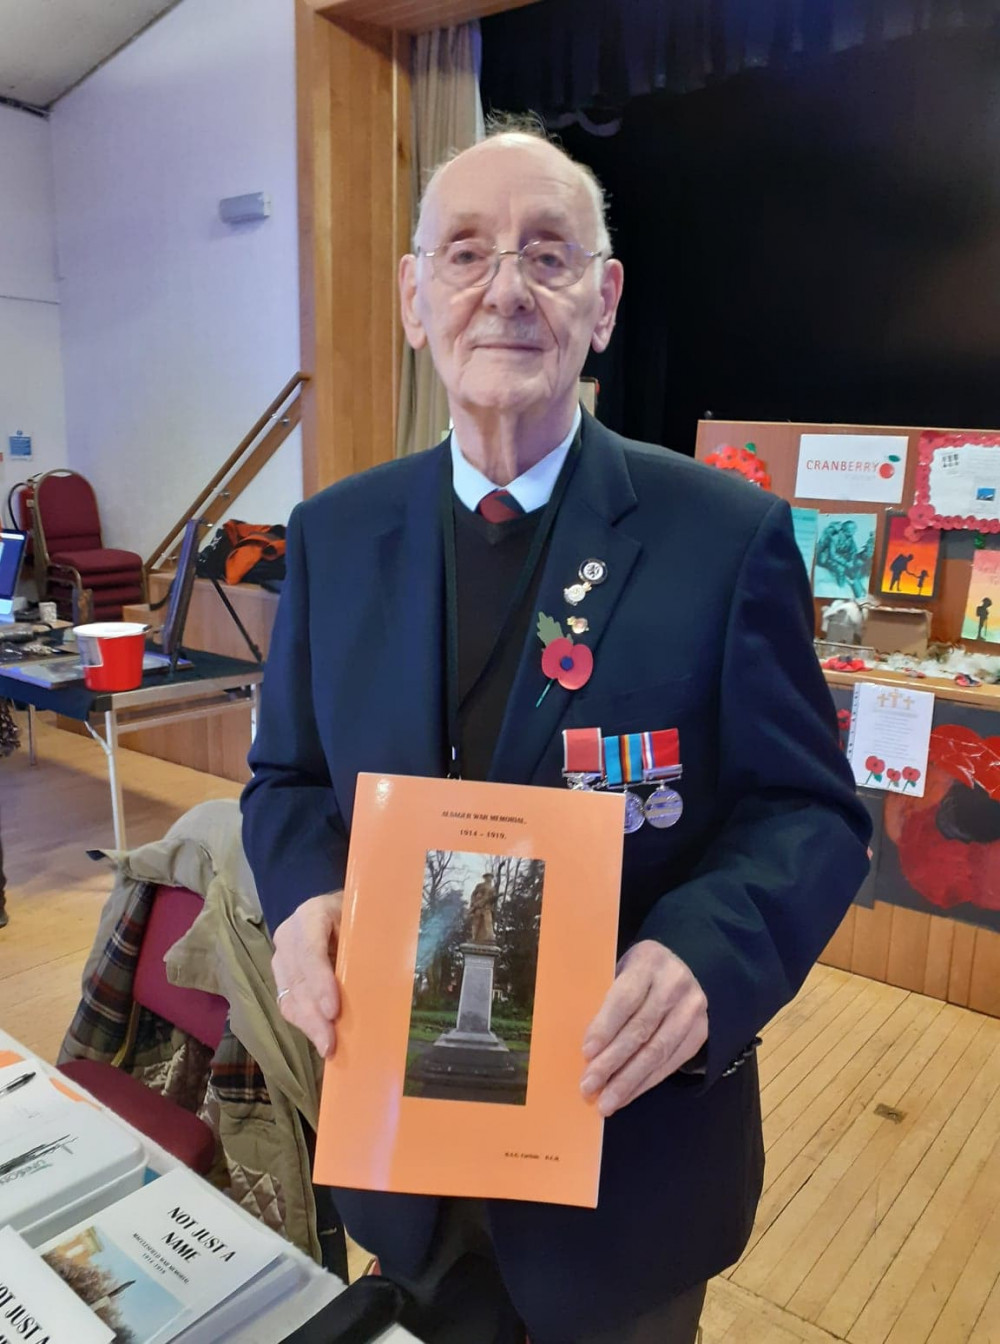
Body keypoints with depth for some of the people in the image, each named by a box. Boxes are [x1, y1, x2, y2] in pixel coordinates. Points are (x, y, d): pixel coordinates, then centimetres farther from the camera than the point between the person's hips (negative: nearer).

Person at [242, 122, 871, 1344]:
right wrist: (302, 900, -17)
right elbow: (288, 775, 4)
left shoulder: (729, 535, -13)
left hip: (631, 1141, -2)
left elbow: (812, 811, -10)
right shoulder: (333, 534, -3)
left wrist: (706, 954, -29)